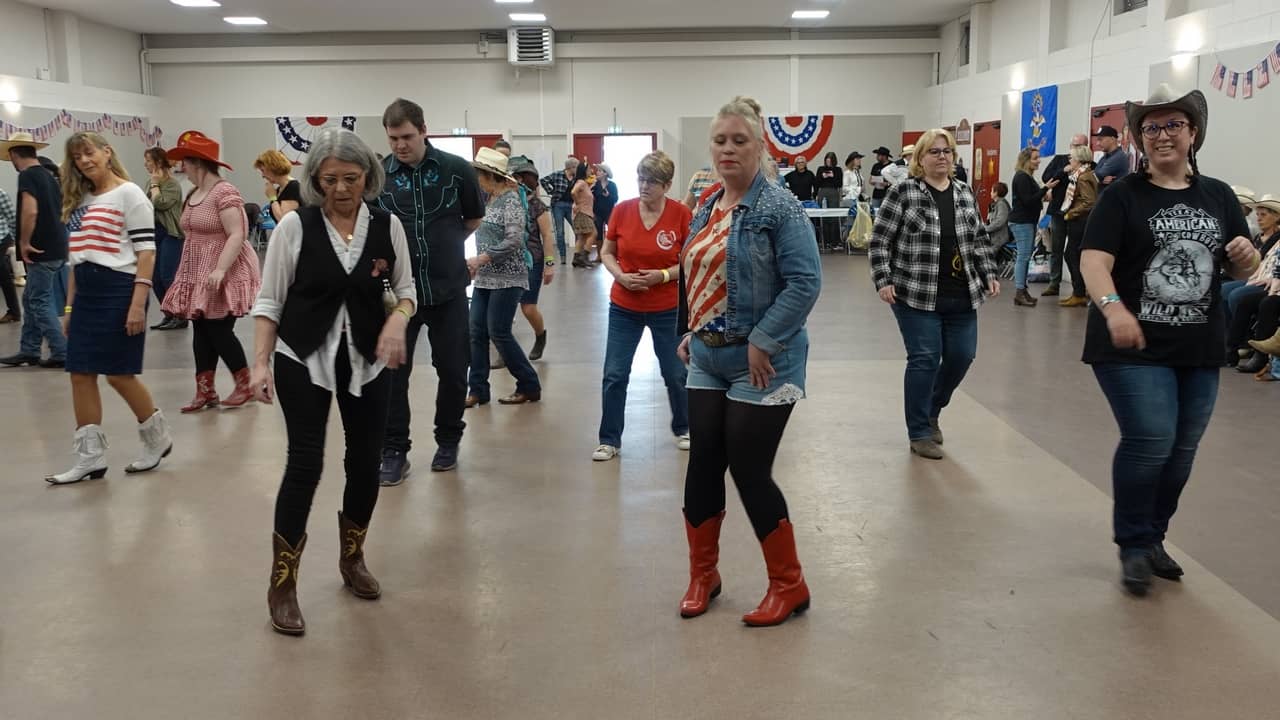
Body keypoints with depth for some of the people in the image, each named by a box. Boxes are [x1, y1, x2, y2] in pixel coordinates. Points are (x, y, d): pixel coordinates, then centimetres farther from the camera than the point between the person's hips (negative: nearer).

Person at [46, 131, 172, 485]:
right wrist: (69, 305, 15)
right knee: (81, 374, 4)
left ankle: (158, 438, 18)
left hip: (119, 291, -8)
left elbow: (146, 251, -11)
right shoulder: (80, 200, 17)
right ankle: (90, 458, 10)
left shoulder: (128, 194, -5)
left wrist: (138, 304, -18)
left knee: (119, 374, -3)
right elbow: (77, 257, 19)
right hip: (86, 294, 8)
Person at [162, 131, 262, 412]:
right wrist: (186, 272, 21)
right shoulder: (193, 195, 13)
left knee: (219, 331, -6)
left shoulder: (224, 193, -15)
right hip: (198, 276, 9)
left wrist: (220, 270, -30)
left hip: (221, 276, -9)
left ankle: (245, 385, 10)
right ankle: (205, 390, 14)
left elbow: (237, 235, -23)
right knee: (201, 332, 8)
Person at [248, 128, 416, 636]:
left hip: (368, 360, 3)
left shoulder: (387, 226, -2)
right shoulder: (295, 226, -9)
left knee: (366, 461, 8)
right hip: (302, 360, -3)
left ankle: (352, 558, 33)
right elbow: (269, 301, -4)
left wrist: (398, 319, -14)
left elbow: (405, 289, 8)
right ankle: (282, 583, 6)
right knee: (305, 462, -7)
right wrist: (260, 363, -13)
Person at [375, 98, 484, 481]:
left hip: (448, 288, 0)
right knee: (392, 371, 1)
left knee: (452, 369, 9)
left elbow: (473, 219, 10)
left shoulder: (457, 169, -5)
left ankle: (448, 440, 28)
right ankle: (394, 451, 14)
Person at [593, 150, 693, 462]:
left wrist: (664, 275, -20)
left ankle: (683, 429, 34)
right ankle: (609, 440, 13)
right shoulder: (622, 210, -5)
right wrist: (620, 275, -13)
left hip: (668, 309, -1)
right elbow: (606, 253, 6)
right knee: (614, 374, 1)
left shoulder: (681, 214, -11)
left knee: (676, 374, 12)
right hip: (624, 307, 1)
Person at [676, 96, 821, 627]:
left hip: (759, 363, -7)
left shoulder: (779, 207, -13)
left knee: (749, 472, -2)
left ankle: (789, 586, 17)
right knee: (703, 465, 11)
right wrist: (688, 333, 9)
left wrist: (763, 342, -21)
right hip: (707, 360, 7)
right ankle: (702, 575, 29)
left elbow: (805, 281, -20)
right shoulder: (706, 209, 10)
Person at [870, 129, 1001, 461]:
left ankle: (931, 410, 33)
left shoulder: (965, 193, 11)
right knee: (925, 359, -4)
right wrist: (883, 280, -13)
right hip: (916, 294, -5)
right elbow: (880, 240, -6)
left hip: (962, 296, 6)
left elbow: (980, 239, 17)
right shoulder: (903, 193, -5)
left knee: (961, 357, 7)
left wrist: (990, 274, 8)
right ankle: (919, 433, 9)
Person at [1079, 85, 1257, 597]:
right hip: (1134, 348, -5)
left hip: (1199, 350, 5)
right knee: (1150, 441, -13)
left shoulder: (1218, 196, 9)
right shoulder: (1123, 195, -5)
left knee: (1182, 450, 12)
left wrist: (1246, 256, -10)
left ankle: (1153, 537, 31)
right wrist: (1112, 307, -36)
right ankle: (1133, 546, 7)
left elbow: (1243, 269, 15)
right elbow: (1093, 260, -17)